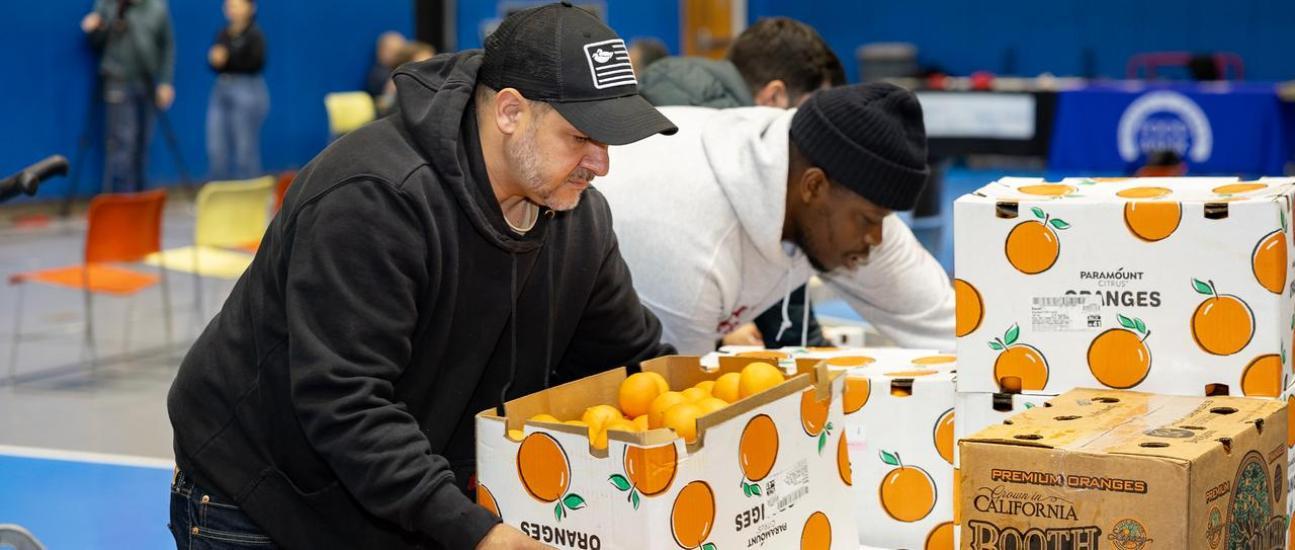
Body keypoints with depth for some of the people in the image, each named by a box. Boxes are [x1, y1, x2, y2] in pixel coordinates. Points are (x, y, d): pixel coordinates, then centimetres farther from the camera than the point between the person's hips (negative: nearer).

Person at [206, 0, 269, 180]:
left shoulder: (255, 35, -6)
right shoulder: (223, 34, 13)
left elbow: (256, 64, -14)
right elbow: (215, 65, 16)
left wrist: (227, 60, -14)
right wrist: (214, 60, -7)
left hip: (247, 92, -6)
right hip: (221, 90, 7)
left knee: (245, 149, -3)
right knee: (216, 149, 3)